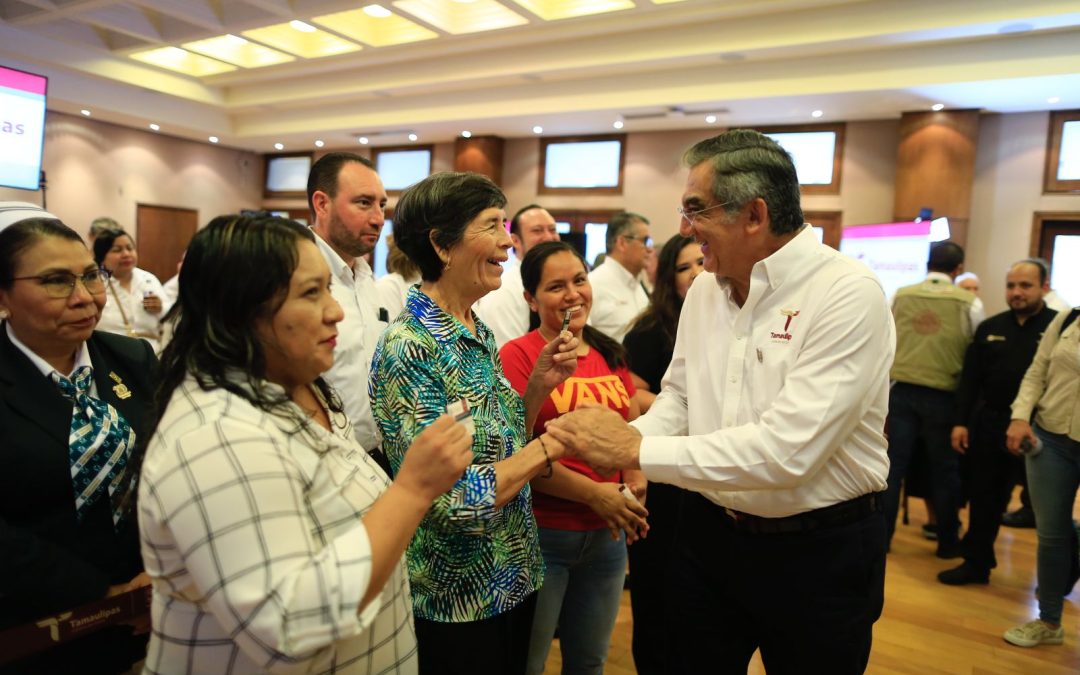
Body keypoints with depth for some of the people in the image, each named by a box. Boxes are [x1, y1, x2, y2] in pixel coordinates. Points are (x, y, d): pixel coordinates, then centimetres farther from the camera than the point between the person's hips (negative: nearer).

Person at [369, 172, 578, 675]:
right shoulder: (409, 348, -23)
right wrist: (553, 442, -21)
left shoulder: (479, 334, 2)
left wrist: (538, 386, -5)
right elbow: (453, 501, -27)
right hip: (453, 601, -7)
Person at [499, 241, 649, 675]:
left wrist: (636, 479, -3)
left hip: (607, 535, 6)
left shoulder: (610, 355, 6)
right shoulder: (518, 354, -12)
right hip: (542, 534, -5)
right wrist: (594, 493, -20)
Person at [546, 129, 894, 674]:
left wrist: (637, 450, -25)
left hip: (819, 551, -5)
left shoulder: (848, 294, -20)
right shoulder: (705, 289, 1)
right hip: (708, 533, 6)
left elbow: (786, 449, -29)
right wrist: (620, 441, -10)